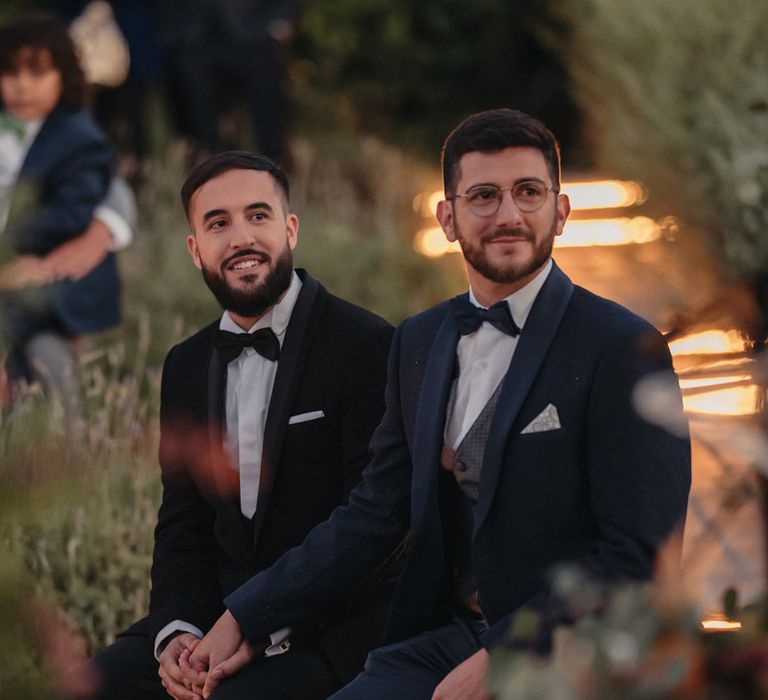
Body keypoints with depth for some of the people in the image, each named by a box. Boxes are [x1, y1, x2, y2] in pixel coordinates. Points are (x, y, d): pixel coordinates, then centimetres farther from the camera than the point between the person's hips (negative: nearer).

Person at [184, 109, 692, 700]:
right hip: (442, 643, 5)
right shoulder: (418, 343, 13)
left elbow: (639, 556, -12)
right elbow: (373, 517, 15)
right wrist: (242, 618, 7)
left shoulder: (623, 349, -8)